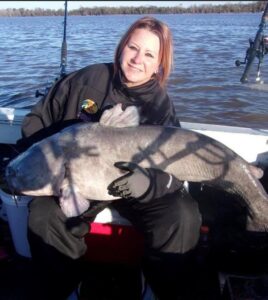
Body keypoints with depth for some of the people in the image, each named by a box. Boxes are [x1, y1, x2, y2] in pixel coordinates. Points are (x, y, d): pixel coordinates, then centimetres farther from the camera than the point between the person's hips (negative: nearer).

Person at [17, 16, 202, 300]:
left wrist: (149, 181, -38)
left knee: (182, 217, -24)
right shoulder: (87, 79, -5)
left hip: (135, 188, 0)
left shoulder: (161, 107, -7)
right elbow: (38, 119, 6)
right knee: (43, 216, -26)